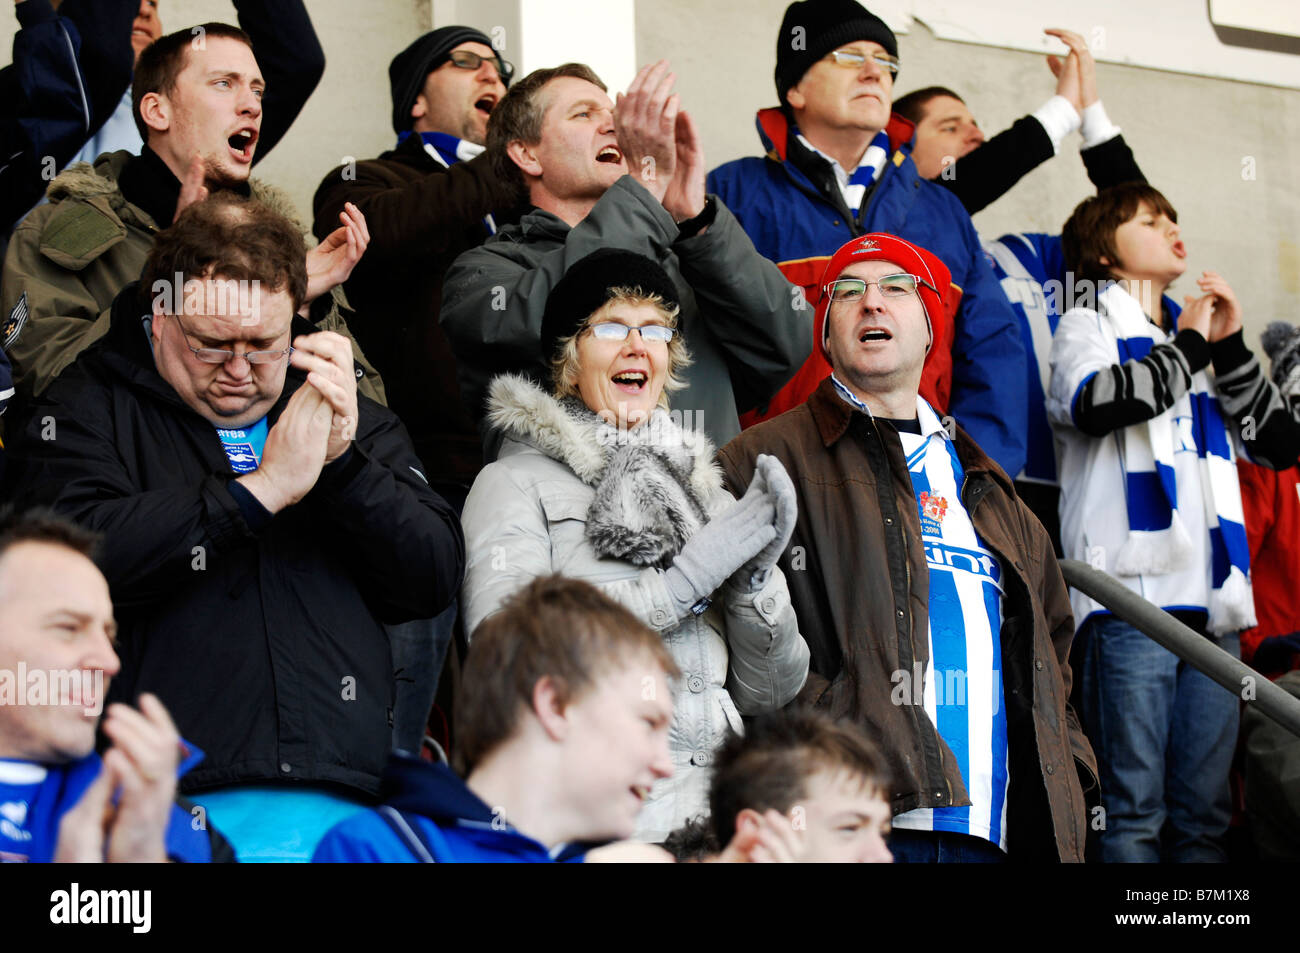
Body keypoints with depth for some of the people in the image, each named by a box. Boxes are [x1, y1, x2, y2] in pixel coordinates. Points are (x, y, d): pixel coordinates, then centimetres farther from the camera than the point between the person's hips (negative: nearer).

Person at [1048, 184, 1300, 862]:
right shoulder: (1088, 325, 11)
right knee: (1134, 807, -10)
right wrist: (1188, 347, 1)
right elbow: (1101, 402, -13)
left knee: (1204, 811, 4)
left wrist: (1230, 347, 8)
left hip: (1212, 601, 6)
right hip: (1133, 590, -6)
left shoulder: (1201, 341, 27)